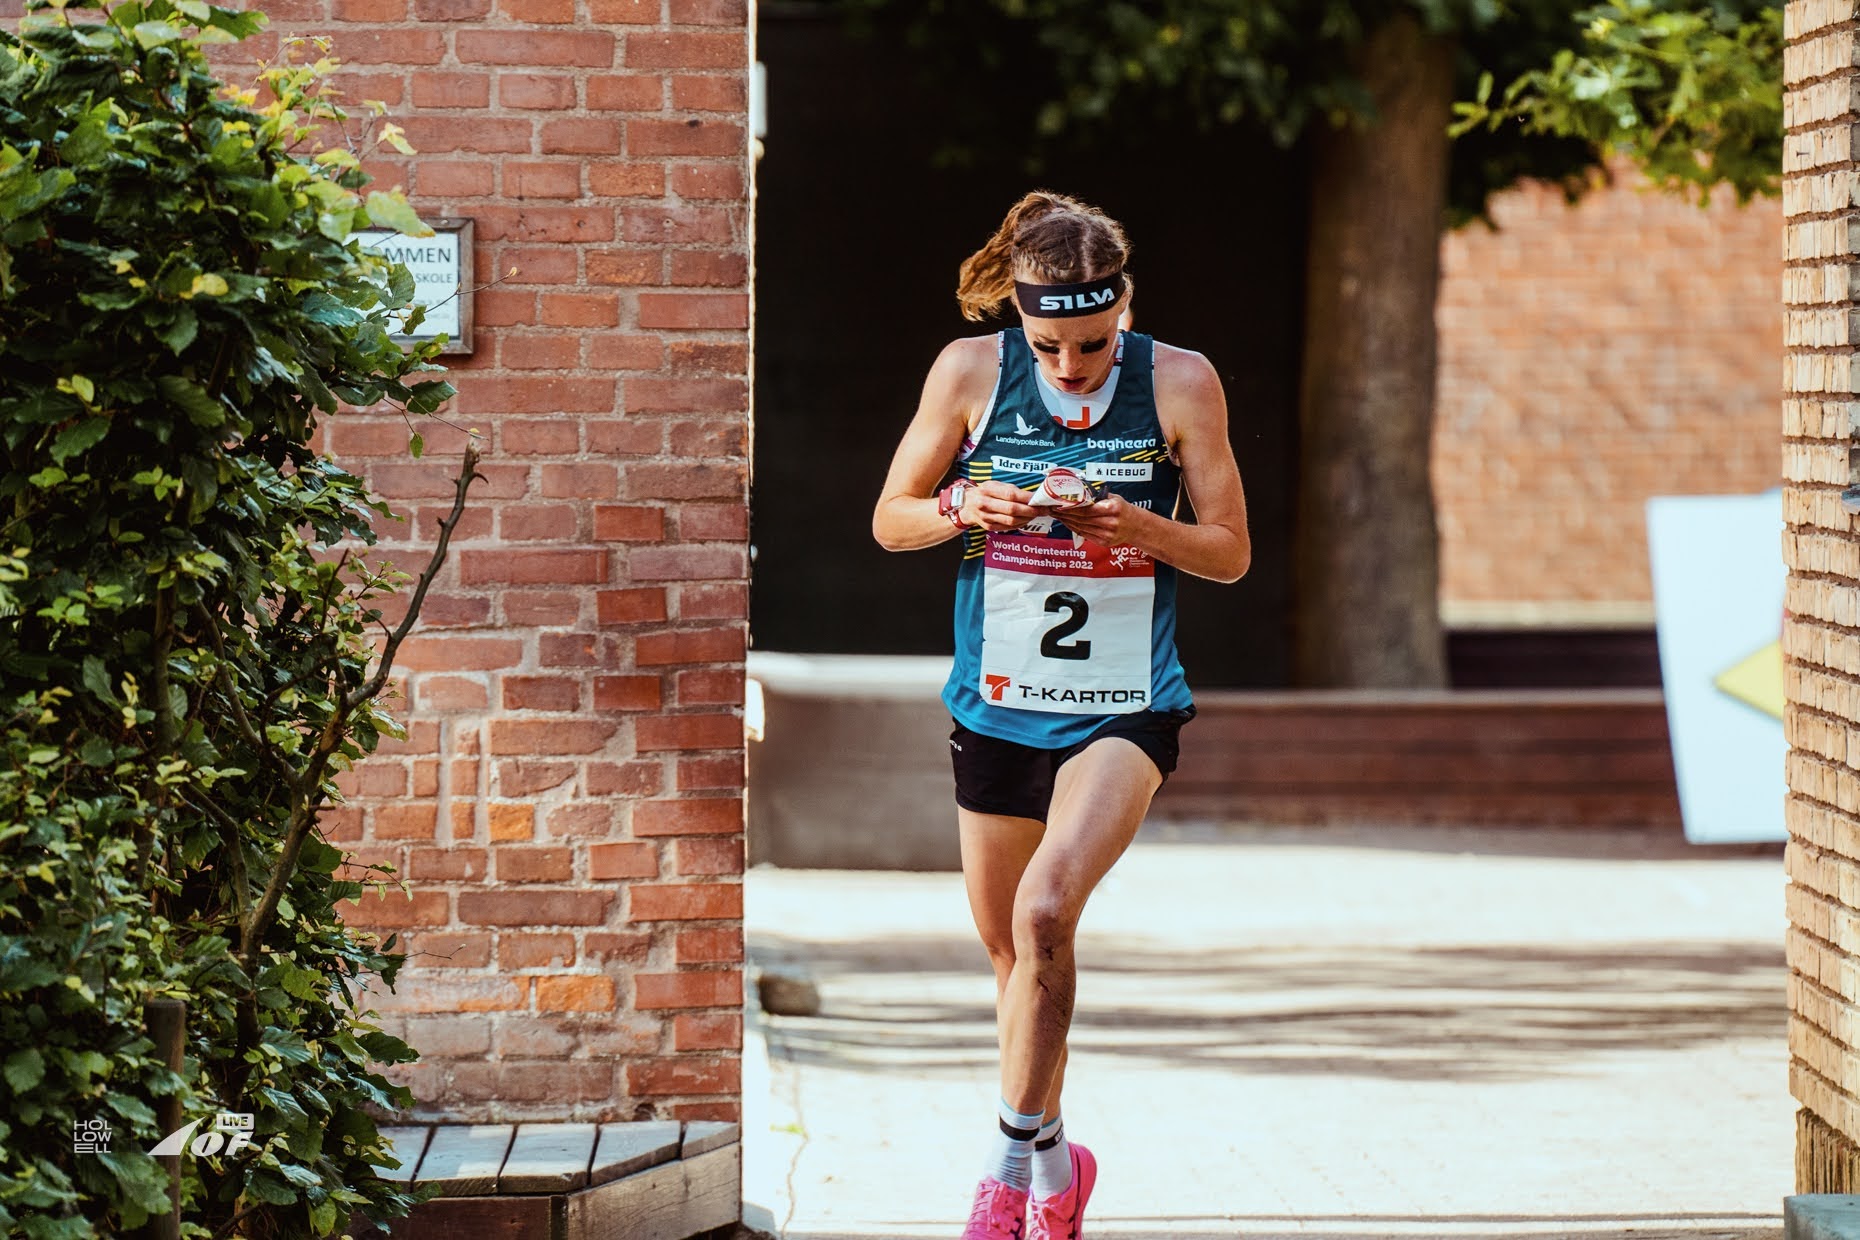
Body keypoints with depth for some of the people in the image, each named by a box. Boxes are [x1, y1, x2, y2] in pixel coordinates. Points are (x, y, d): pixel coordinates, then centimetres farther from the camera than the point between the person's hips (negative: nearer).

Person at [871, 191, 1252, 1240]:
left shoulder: (1180, 382, -7)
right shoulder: (971, 372, -5)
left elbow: (1232, 552, -1)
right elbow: (891, 522, 5)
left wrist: (1141, 528, -20)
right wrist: (965, 508, -17)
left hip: (1125, 709, -3)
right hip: (996, 708, 3)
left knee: (1044, 914, -24)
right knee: (1010, 948, 13)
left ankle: (1020, 1156, -10)